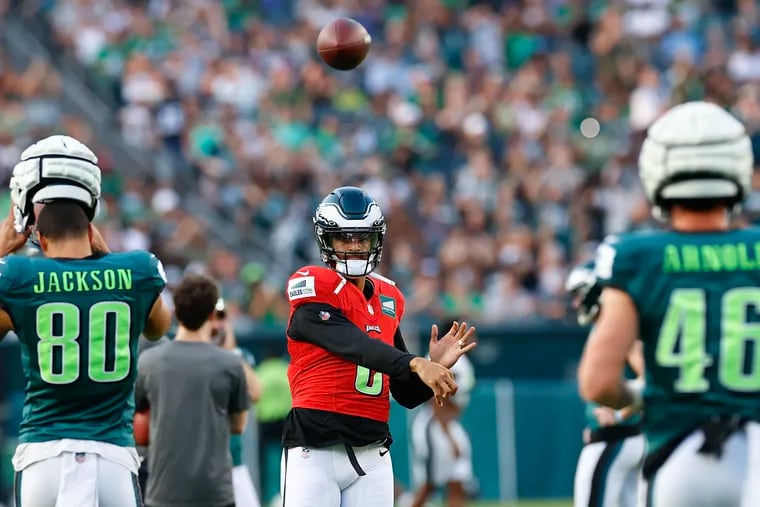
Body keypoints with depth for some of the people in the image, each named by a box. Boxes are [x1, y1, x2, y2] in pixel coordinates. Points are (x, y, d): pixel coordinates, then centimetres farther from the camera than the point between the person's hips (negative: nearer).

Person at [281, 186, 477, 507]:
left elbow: (407, 395, 17)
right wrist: (416, 364, -33)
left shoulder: (389, 300, 15)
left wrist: (436, 367, -3)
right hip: (314, 452, -6)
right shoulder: (315, 290, -4)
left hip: (371, 455, 6)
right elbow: (357, 346, -21)